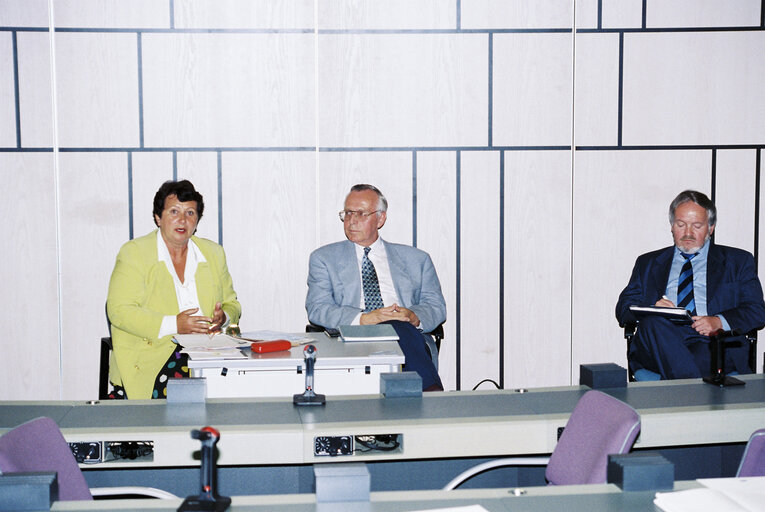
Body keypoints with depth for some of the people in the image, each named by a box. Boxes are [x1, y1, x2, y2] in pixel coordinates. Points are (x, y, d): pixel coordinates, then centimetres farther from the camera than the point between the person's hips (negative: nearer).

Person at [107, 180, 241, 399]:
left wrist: (223, 317, -4)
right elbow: (119, 311, -8)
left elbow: (232, 304, 22)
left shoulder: (214, 254, 16)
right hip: (151, 355, -4)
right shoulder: (133, 253, 1)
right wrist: (173, 325, -19)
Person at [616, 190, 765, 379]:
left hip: (712, 344, -2)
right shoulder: (648, 263, 26)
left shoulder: (738, 261, 22)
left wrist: (719, 321, -11)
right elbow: (623, 309, 17)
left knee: (703, 355, -41)